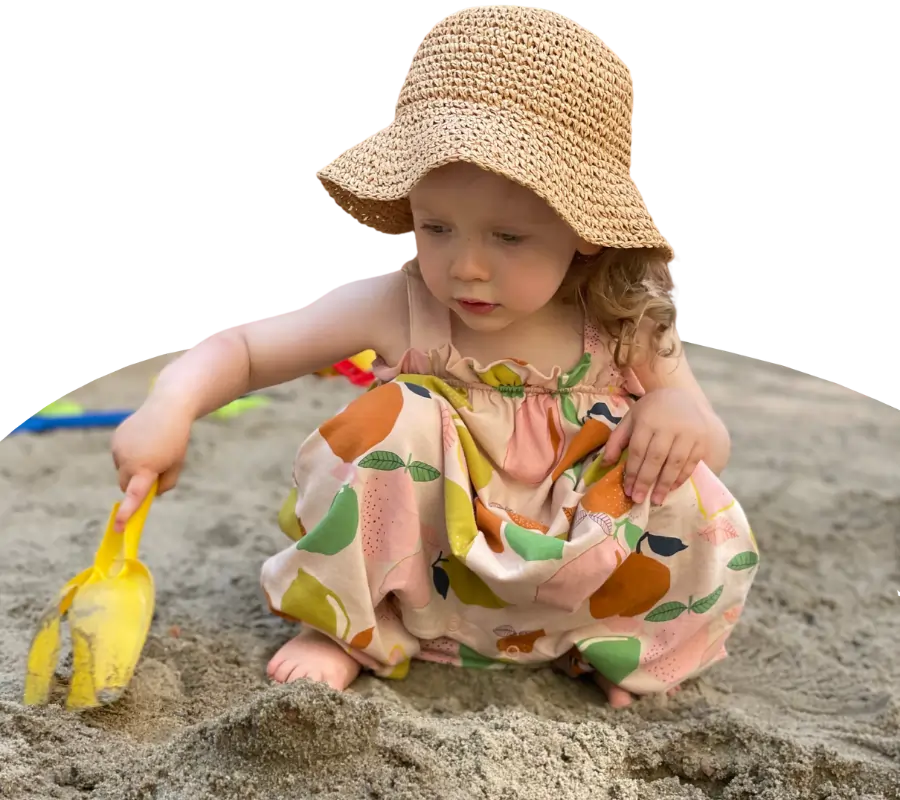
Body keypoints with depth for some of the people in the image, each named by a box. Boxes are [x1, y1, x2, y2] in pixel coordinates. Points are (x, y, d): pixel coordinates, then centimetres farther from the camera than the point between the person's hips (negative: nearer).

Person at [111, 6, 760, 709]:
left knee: (694, 505, -24)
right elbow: (240, 349, -10)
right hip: (423, 569, -1)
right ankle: (343, 627, -8)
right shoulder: (397, 307, -16)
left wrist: (683, 413, -23)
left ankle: (606, 644, 3)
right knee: (399, 417, -28)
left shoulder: (628, 327, -10)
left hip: (571, 581, 1)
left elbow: (715, 451, 1)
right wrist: (172, 405, -31)